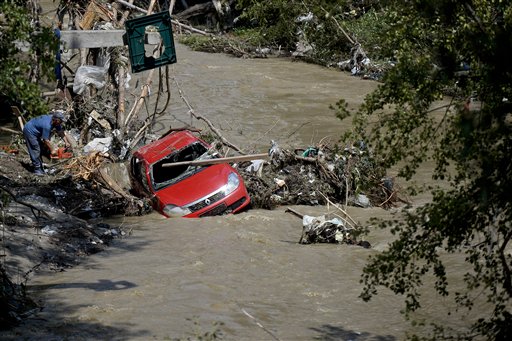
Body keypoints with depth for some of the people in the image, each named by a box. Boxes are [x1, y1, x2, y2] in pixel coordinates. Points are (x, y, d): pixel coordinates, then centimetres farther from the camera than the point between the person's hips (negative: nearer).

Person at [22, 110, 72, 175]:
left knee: (41, 148, 10)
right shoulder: (47, 125, -35)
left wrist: (66, 142, -7)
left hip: (35, 132, 10)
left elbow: (61, 132, 1)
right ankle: (37, 169, -6)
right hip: (29, 131, -10)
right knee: (36, 150, -10)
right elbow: (46, 140, -28)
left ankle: (40, 167, 15)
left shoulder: (55, 121, -10)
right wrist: (52, 150, -17)